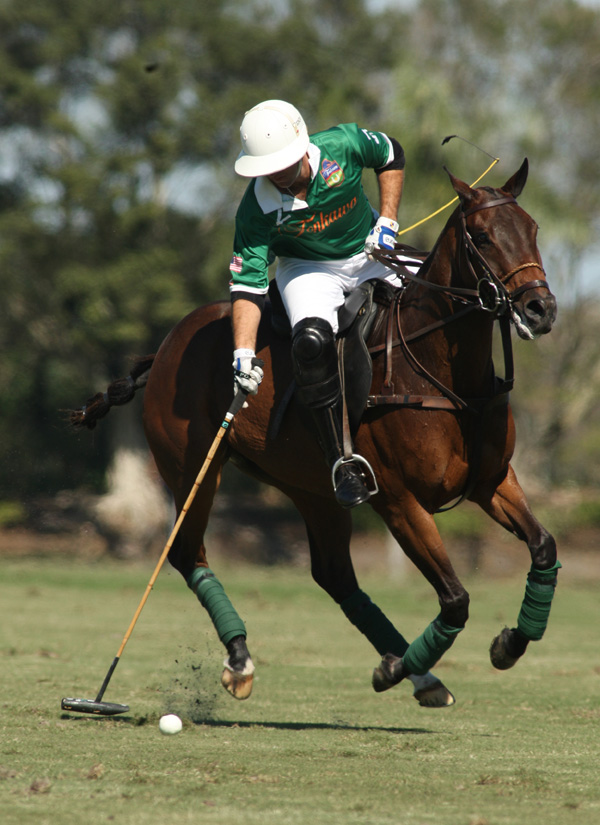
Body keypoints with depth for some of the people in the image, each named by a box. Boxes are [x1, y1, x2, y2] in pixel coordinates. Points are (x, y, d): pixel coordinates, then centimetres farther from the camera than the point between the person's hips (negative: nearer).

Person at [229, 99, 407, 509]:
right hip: (308, 270, -3)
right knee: (313, 342, -33)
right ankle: (342, 461, -26)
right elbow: (247, 285, -24)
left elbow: (392, 157, 0)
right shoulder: (256, 209, -25)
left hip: (370, 253, 3)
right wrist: (243, 352, -36)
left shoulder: (345, 145, -23)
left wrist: (387, 221, -10)